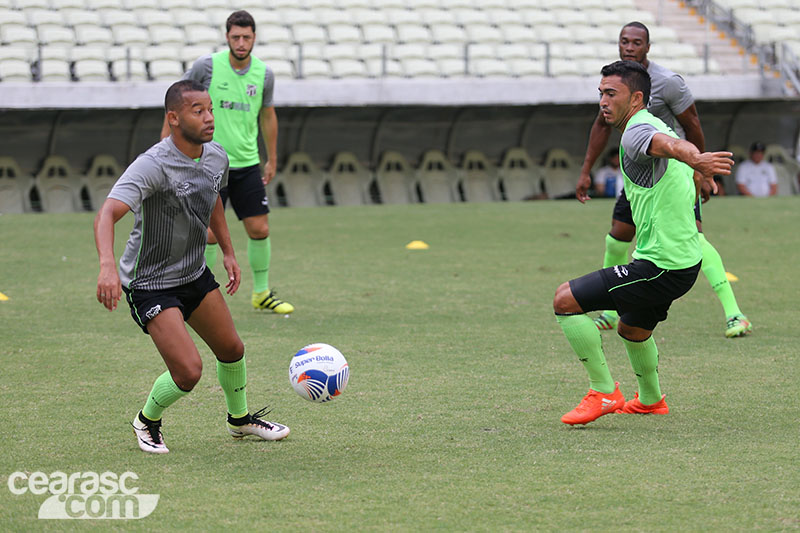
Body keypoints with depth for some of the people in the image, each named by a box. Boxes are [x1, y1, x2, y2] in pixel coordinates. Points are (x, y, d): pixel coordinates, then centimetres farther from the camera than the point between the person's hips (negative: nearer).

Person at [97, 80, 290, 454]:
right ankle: (147, 421, 16)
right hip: (151, 285, -7)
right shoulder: (152, 166, -29)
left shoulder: (216, 157, -4)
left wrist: (228, 251, 20)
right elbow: (107, 215, -42)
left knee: (231, 350, 15)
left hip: (195, 275, 8)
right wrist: (107, 266, -58)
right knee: (188, 371, -15)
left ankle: (239, 419, 44)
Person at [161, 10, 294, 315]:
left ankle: (261, 294, 19)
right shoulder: (207, 66, -10)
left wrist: (272, 159, 21)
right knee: (210, 233, -7)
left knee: (260, 229, 2)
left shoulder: (264, 74, 2)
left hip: (247, 164, 4)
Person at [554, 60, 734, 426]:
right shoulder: (655, 127, 14)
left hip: (659, 267, -10)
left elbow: (673, 145, -43)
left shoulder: (636, 133, -17)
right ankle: (650, 400, 53)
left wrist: (696, 160, -61)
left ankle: (604, 393, -3)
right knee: (632, 330, 33)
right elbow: (693, 173, 32)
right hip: (685, 261, 10)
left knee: (565, 300, -9)